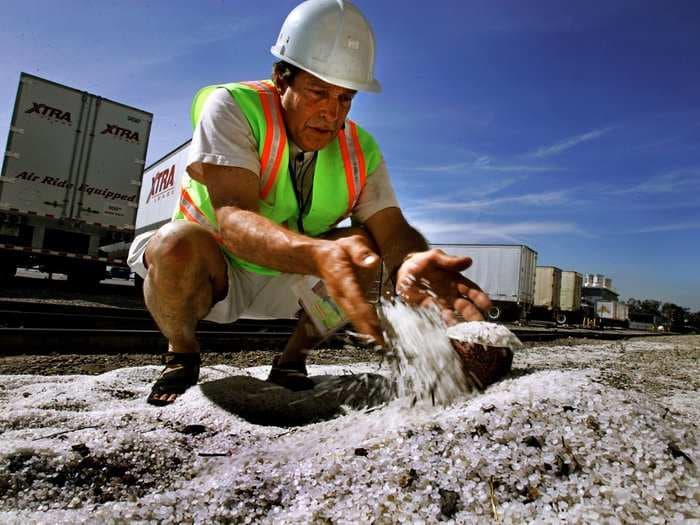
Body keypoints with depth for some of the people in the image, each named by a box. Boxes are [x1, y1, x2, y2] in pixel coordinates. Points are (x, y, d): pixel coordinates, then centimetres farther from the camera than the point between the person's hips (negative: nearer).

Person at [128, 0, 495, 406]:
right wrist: (318, 255, -56)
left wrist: (412, 263, -45)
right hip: (210, 269, -3)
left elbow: (393, 229, -20)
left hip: (288, 279, 3)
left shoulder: (360, 150, -9)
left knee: (367, 246, -19)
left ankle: (292, 361, 0)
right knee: (179, 245, -34)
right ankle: (182, 356, -1)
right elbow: (232, 216, -36)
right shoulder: (231, 107, -21)